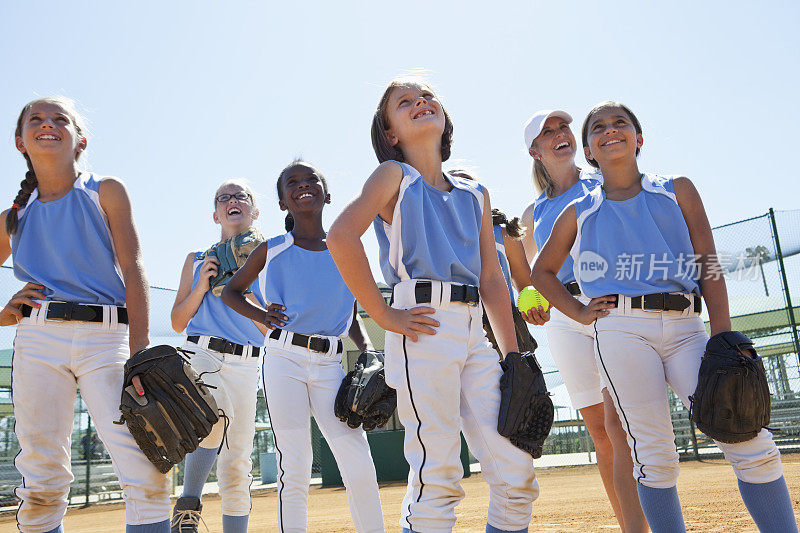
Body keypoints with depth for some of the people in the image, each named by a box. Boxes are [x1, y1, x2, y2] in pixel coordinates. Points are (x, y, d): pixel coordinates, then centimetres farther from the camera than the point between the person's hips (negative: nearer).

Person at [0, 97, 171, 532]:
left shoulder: (105, 193, 10)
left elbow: (132, 268, -1)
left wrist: (139, 348, -12)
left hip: (107, 338, -2)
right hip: (38, 339, 3)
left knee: (145, 471, -14)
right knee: (42, 481, 2)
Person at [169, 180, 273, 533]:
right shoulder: (197, 260, 17)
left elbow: (273, 328, 6)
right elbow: (178, 322, 14)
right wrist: (200, 287, -2)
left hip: (246, 367, 1)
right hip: (200, 354, -1)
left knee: (237, 464, 2)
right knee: (215, 416, -32)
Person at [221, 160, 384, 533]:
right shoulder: (271, 251, 6)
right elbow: (231, 291, 19)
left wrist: (366, 350, 3)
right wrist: (262, 317, 1)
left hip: (330, 365, 2)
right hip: (284, 360, -1)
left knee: (361, 470, -4)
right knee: (294, 468, -2)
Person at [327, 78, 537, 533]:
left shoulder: (476, 194, 18)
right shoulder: (395, 175, 2)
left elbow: (492, 278, 16)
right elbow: (342, 237, -15)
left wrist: (514, 358, 10)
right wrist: (384, 315, -15)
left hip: (475, 333, 6)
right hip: (425, 329, -5)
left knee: (517, 473, 4)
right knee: (438, 477, -4)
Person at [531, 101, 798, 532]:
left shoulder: (678, 191, 13)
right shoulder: (579, 214, 12)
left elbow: (709, 268, 7)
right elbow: (542, 272, 23)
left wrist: (724, 339, -3)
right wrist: (579, 312, 8)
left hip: (686, 328, 1)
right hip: (621, 330, -1)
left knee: (753, 446, -9)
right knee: (654, 456, -4)